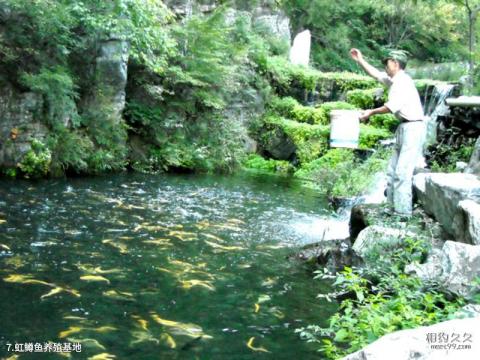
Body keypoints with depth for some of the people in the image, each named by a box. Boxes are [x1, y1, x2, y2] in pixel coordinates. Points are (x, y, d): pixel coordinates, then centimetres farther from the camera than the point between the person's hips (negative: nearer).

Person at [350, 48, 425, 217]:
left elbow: (392, 106, -22)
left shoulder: (402, 80, -12)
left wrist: (371, 112, -12)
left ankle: (403, 212, -10)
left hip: (413, 128, -10)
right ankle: (393, 207, 16)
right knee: (393, 171, 11)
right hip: (404, 128, 10)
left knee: (402, 172, -12)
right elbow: (376, 74, 29)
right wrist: (360, 60, 28)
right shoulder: (395, 80, 17)